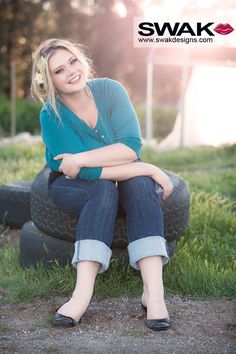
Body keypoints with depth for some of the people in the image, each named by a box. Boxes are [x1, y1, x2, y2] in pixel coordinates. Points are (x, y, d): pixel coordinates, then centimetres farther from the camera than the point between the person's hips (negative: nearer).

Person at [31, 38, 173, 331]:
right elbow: (84, 173, -26)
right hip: (72, 186, -2)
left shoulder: (109, 90, -13)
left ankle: (153, 292, -40)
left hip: (124, 179, 2)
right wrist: (146, 169, -28)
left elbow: (131, 147, -20)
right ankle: (83, 293, -43)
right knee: (104, 189, -33)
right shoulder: (51, 115, -19)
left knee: (140, 184, -30)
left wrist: (81, 159, -29)